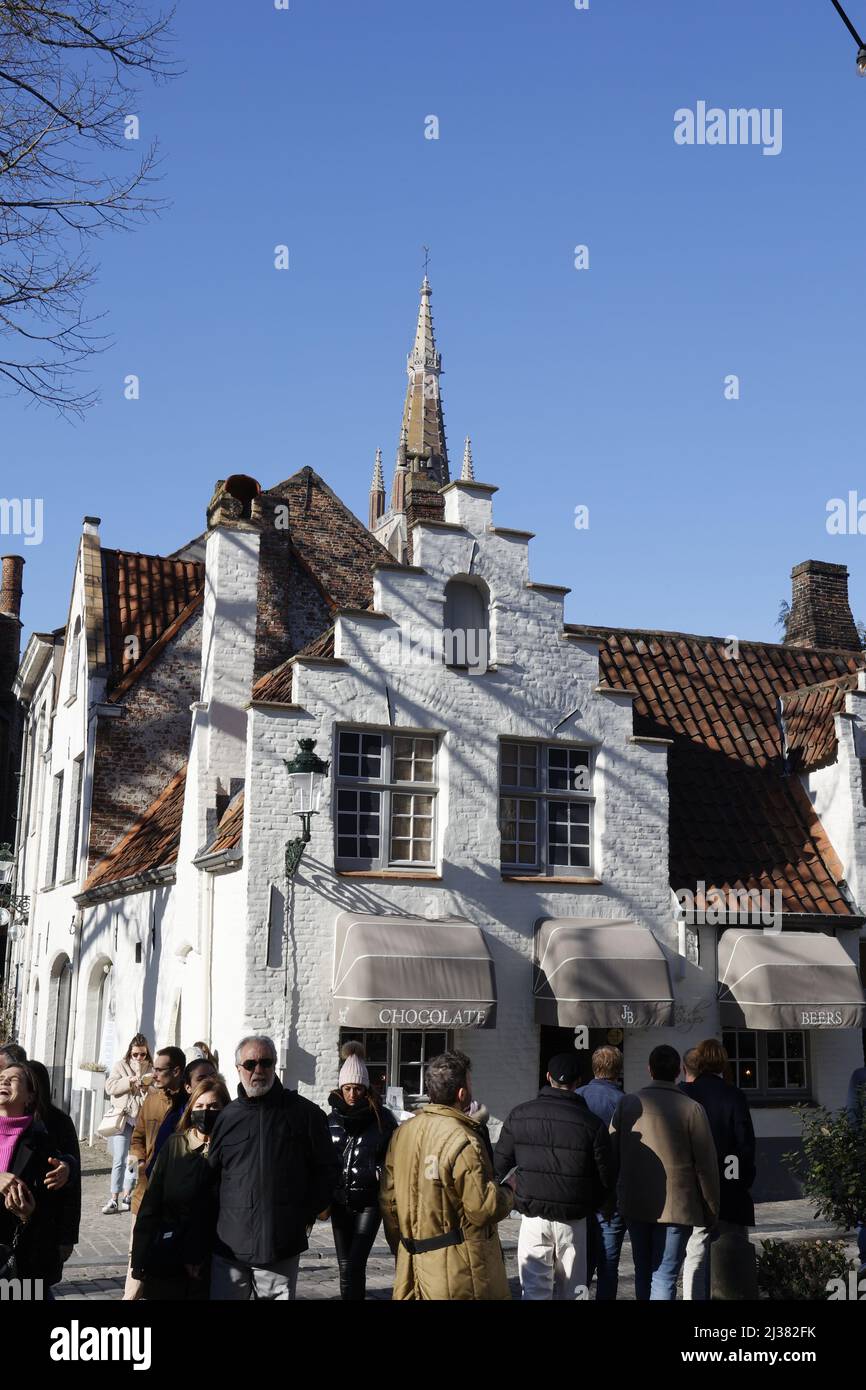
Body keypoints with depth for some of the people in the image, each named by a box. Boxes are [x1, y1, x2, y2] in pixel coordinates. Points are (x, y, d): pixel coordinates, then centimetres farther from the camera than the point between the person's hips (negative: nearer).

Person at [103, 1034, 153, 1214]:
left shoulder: (151, 1069, 6)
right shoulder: (120, 1066, 5)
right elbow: (110, 1087, -7)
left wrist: (143, 1080, -14)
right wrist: (131, 1080, -14)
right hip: (123, 1118, -1)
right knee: (119, 1160, -5)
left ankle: (126, 1195, 17)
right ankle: (114, 1199, -3)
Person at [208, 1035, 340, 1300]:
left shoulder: (304, 1113, 1)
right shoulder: (227, 1117, 8)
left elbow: (328, 1169, 7)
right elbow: (210, 1175, 16)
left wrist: (308, 1214, 1)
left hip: (282, 1248, -2)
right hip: (229, 1246, 2)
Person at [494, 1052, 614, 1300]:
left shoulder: (519, 1115, -2)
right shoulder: (592, 1123, -8)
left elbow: (500, 1165, 3)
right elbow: (606, 1177, -4)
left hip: (533, 1217, 1)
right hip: (573, 1221, -1)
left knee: (534, 1289, 5)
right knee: (571, 1290, 11)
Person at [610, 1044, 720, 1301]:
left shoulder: (627, 1104, 0)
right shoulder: (692, 1109, -9)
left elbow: (612, 1155, 4)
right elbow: (706, 1165, -6)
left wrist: (615, 1194, 14)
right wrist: (711, 1210, 3)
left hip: (634, 1204, 4)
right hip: (677, 1207, -3)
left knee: (643, 1272, 18)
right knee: (664, 1277, 0)